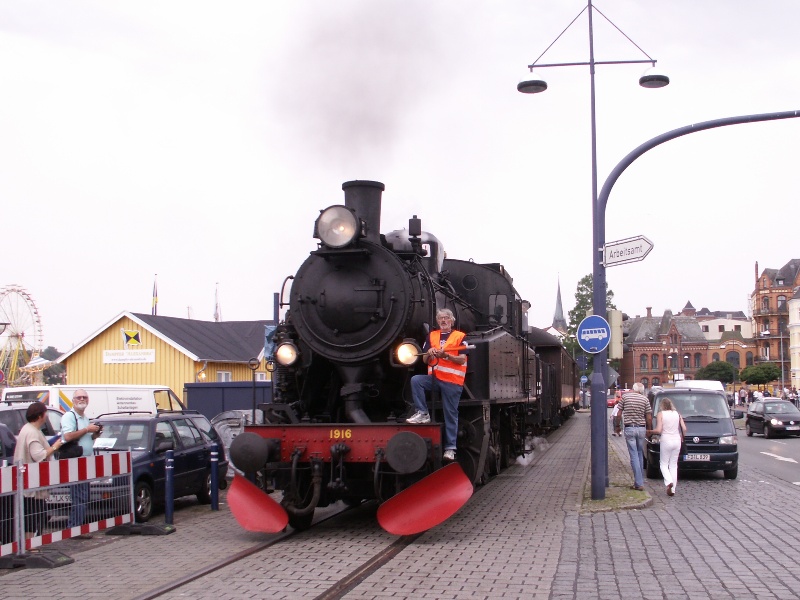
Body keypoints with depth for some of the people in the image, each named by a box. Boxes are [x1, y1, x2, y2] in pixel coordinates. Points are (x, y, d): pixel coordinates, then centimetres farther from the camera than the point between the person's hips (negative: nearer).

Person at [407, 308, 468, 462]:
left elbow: (462, 359, -8)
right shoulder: (432, 336, 14)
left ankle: (450, 448, 5)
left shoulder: (460, 336, 1)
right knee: (415, 380, -23)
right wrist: (429, 353, -9)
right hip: (434, 378, 4)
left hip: (452, 381, -4)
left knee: (450, 414, -1)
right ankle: (422, 413, -13)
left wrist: (445, 355, -21)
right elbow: (425, 360, 14)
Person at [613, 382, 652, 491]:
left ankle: (639, 483, -9)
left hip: (629, 429, -2)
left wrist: (617, 426, 14)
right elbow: (649, 418, 2)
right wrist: (649, 429, 17)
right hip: (641, 428, 2)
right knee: (640, 454, 16)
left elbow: (619, 415, -1)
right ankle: (640, 480, 20)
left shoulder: (625, 396, -2)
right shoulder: (645, 399, 1)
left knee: (634, 455, -3)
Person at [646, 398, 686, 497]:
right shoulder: (677, 414, 6)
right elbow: (684, 428, 1)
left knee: (664, 464, 9)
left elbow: (658, 430, -13)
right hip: (677, 440, 4)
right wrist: (681, 436, 20)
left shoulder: (660, 414, -6)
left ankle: (668, 482, -17)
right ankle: (672, 489, 7)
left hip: (666, 440, -4)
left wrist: (650, 431, 5)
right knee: (673, 465, 11)